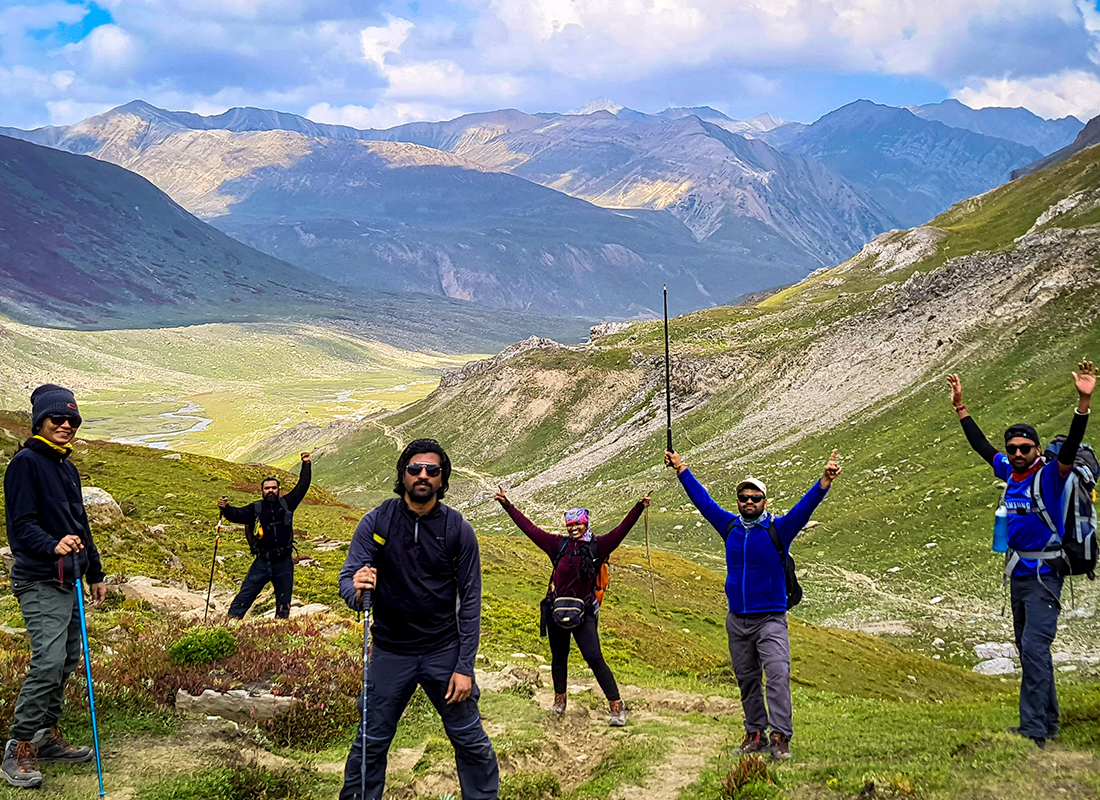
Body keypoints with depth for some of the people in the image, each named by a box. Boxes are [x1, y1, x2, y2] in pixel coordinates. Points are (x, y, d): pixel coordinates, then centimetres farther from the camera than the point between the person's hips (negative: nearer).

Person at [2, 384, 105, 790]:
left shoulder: (67, 468, 16)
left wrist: (95, 574, 27)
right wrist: (53, 546, -35)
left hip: (69, 580, 9)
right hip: (40, 584, -9)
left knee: (67, 661, 11)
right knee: (48, 662, -15)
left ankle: (48, 736, 23)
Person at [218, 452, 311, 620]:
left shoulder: (286, 504, 3)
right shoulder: (255, 509, -1)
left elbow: (302, 487, 6)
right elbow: (238, 515, -13)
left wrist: (307, 465, 2)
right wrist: (225, 508, -33)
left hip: (284, 563, 2)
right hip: (262, 562, -1)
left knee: (284, 600, 10)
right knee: (245, 594, -6)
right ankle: (232, 620, -4)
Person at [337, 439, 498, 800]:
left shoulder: (458, 530, -6)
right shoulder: (376, 522, -6)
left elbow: (470, 601, -4)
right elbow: (348, 578, -10)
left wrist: (464, 668, -9)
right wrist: (356, 590, -36)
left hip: (444, 649, 0)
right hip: (390, 651, 0)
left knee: (470, 740, 4)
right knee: (371, 743, 5)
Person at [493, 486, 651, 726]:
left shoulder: (598, 546, -3)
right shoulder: (559, 544, 2)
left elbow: (621, 530, -13)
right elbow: (530, 528, 6)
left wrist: (638, 508, -26)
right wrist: (507, 506, 7)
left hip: (583, 613, -3)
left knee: (594, 658, -10)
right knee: (558, 657, 16)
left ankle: (616, 706, -4)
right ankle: (559, 700, 34)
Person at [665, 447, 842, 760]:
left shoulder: (778, 530, -5)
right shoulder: (730, 527, 6)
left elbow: (805, 507, -18)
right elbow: (703, 500, 15)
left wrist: (824, 482, -33)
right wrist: (681, 470, 21)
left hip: (771, 619, -4)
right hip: (737, 620, 4)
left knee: (778, 675, -16)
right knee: (747, 679, 10)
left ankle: (780, 737, -17)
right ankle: (755, 733, 20)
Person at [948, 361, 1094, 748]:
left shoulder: (1050, 476, -11)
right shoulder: (1009, 472, 7)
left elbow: (1071, 446, -27)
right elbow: (981, 445, 21)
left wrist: (1083, 402, -40)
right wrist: (960, 407, 25)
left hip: (1044, 575, -8)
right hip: (1018, 574, 8)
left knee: (1034, 647, -16)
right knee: (1029, 649, 13)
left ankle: (1033, 729, -17)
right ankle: (1048, 722, 24)